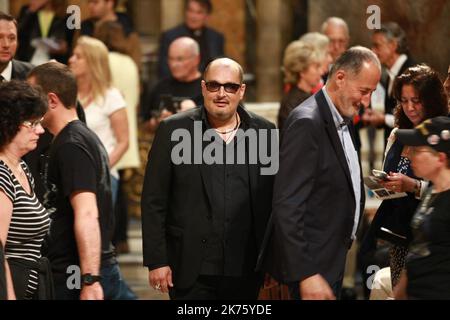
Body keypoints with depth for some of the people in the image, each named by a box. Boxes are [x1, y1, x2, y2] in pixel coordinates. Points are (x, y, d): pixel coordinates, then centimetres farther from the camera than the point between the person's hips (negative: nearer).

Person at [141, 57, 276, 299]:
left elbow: (274, 202, 9)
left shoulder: (264, 133, 5)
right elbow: (153, 202, 0)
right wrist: (156, 261, -4)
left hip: (245, 272, 2)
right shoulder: (173, 130, -1)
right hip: (192, 272, -2)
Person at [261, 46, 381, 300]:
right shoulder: (307, 123, -18)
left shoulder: (343, 121, 11)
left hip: (334, 262, 9)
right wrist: (306, 275, -25)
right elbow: (287, 206, -22)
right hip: (312, 267, -9)